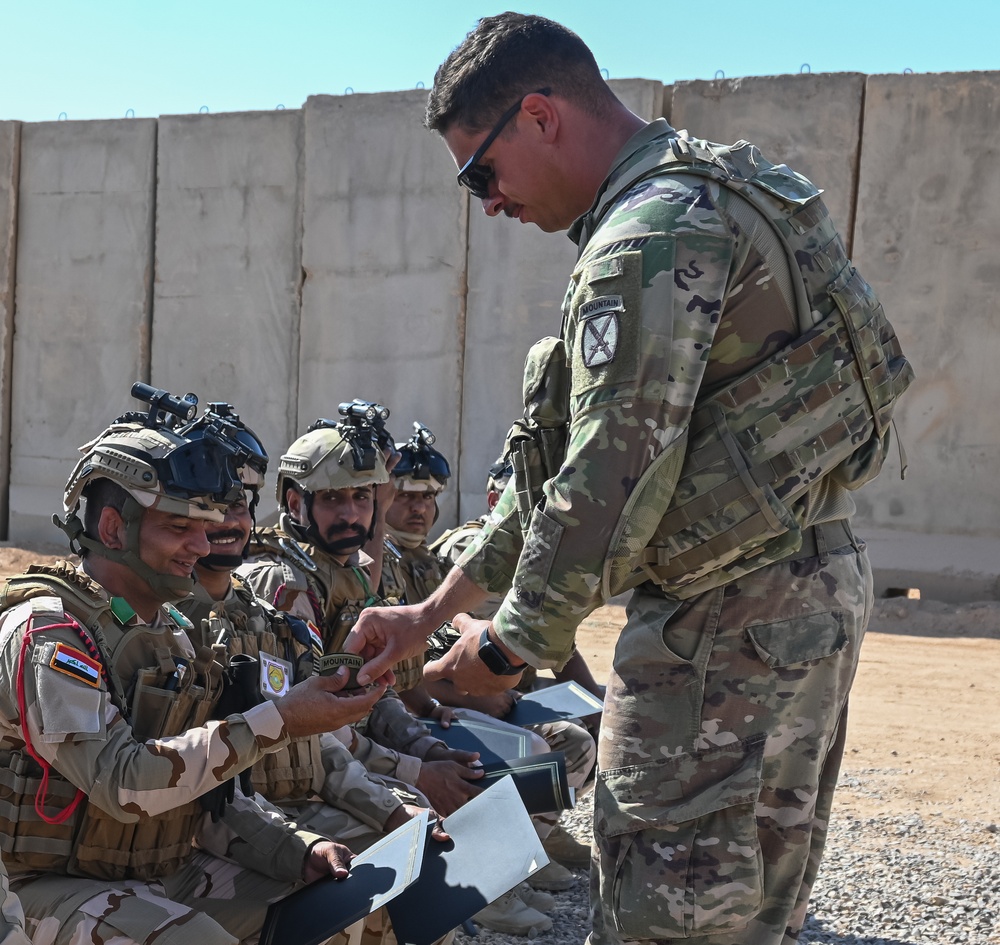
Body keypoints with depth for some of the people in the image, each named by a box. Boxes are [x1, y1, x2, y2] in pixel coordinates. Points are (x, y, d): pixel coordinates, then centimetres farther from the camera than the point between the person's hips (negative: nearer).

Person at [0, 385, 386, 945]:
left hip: (165, 876, 8)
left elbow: (206, 790, 11)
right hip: (54, 889, -8)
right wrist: (280, 722, -27)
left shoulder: (172, 630, 10)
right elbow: (123, 782, -28)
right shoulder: (46, 631, -16)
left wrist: (301, 850, -5)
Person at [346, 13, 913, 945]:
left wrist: (512, 642, -7)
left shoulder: (650, 237, -18)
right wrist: (434, 609, 18)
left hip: (734, 620, -10)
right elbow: (564, 456, 17)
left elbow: (613, 477, -23)